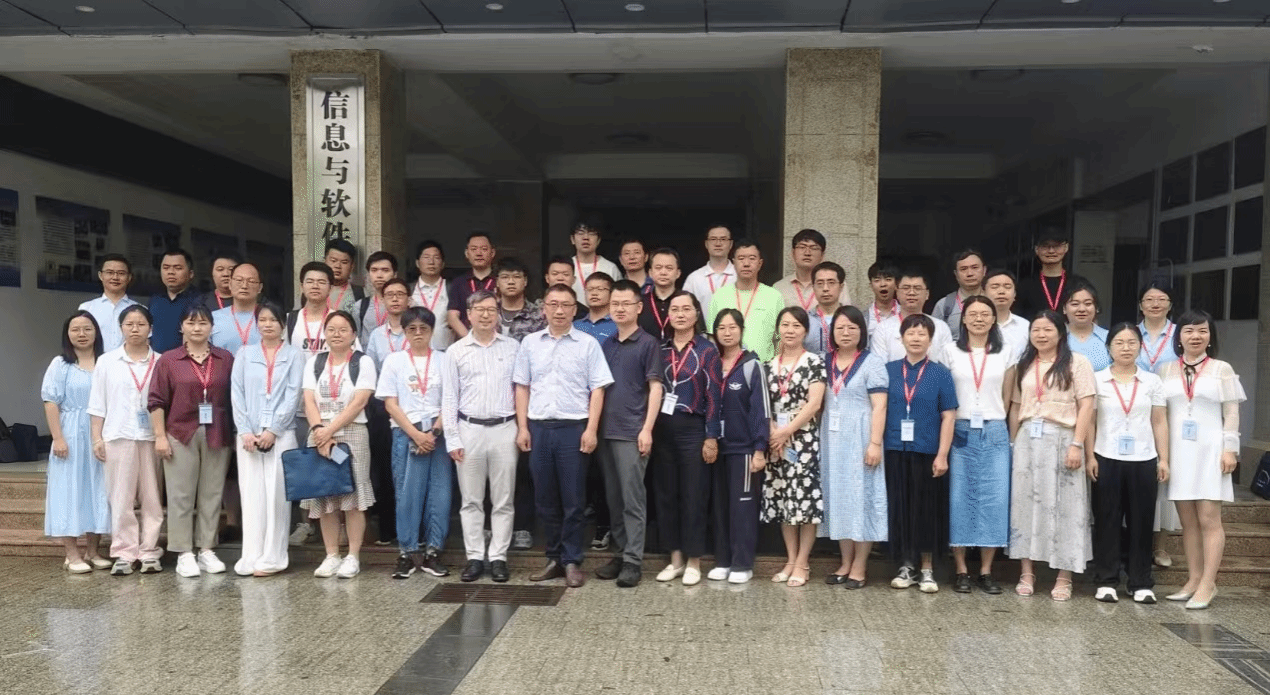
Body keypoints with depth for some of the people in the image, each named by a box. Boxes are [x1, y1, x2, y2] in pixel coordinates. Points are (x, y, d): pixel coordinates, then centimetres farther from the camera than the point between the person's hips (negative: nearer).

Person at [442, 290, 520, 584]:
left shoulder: (512, 347, 5)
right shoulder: (456, 350, 4)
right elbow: (449, 397, 4)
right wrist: (452, 438, -2)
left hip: (504, 429, 0)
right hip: (469, 430, 0)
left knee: (503, 500, 4)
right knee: (470, 500, 6)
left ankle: (498, 557, 12)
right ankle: (475, 557, 15)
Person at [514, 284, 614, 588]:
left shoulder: (588, 344, 0)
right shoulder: (529, 343, 8)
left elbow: (597, 389, -2)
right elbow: (522, 387, 10)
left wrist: (591, 429, -9)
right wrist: (522, 427, 3)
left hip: (573, 427, -3)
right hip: (538, 427, 3)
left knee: (573, 500, 2)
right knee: (545, 499, 10)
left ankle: (572, 562, 12)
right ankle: (554, 558, 21)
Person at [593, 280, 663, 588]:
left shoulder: (648, 344, -3)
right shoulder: (605, 345, 14)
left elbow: (655, 387, -7)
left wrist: (647, 428, -14)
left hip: (632, 432, -6)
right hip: (605, 431, 6)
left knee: (633, 498, -3)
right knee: (613, 499, 11)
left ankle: (633, 560, 2)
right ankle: (619, 554, 20)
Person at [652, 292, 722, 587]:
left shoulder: (707, 350, -1)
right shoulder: (660, 349, 9)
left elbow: (713, 396, -5)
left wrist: (712, 436, -10)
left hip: (692, 429, -4)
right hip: (662, 428, 4)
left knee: (693, 495, 1)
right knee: (665, 494, 7)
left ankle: (693, 561, 12)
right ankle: (675, 558, 19)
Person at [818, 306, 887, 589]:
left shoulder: (872, 362, -4)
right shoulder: (825, 362, 10)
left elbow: (879, 407, -10)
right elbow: (818, 401, 13)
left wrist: (875, 443, -18)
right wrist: (818, 438, 6)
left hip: (859, 439, -5)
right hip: (832, 439, 5)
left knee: (861, 497, -1)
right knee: (838, 498, 8)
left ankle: (859, 566, 6)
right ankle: (845, 563, 17)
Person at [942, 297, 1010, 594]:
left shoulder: (1004, 353, 8)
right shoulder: (950, 351, 4)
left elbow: (1007, 397, 12)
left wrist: (1002, 427, 7)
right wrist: (946, 431, -2)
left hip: (994, 433, 1)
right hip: (960, 432, -1)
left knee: (993, 500, -1)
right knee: (960, 498, 0)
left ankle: (986, 571, 9)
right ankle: (961, 570, 8)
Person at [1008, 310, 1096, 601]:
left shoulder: (1076, 363, -1)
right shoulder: (1023, 366, 14)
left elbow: (1086, 406, -7)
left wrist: (1077, 445, -14)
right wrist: (1013, 443, 9)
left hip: (1061, 439, -4)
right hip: (1028, 440, 4)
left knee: (1064, 505, 0)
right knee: (1025, 502, 4)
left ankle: (1064, 577, 7)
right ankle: (1027, 572, 11)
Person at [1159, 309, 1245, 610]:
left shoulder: (1222, 369, 4)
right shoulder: (1167, 370, 9)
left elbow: (1231, 413, 2)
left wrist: (1230, 449, -7)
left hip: (1209, 450, -3)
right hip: (1178, 451, 3)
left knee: (1209, 519, -4)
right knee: (1188, 520, 6)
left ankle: (1207, 584, -1)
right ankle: (1193, 580, 12)